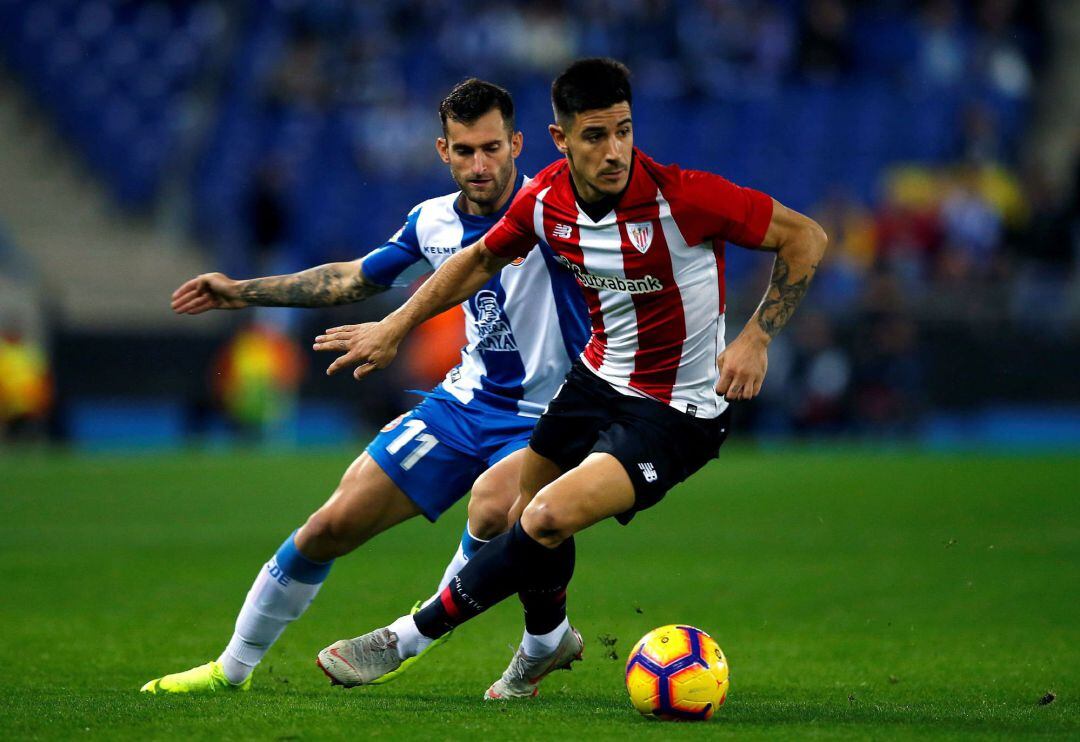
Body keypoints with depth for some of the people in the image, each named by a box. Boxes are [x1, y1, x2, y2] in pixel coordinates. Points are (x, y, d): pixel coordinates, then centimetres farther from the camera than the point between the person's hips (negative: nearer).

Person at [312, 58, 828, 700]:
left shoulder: (681, 196, -27)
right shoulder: (545, 200, -10)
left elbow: (806, 237, -18)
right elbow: (481, 260, 11)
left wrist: (756, 338, -24)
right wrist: (395, 327, 12)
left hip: (678, 413, -6)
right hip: (599, 378, 6)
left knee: (549, 520, -22)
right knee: (519, 514, 17)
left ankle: (408, 639, -7)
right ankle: (548, 641, 49)